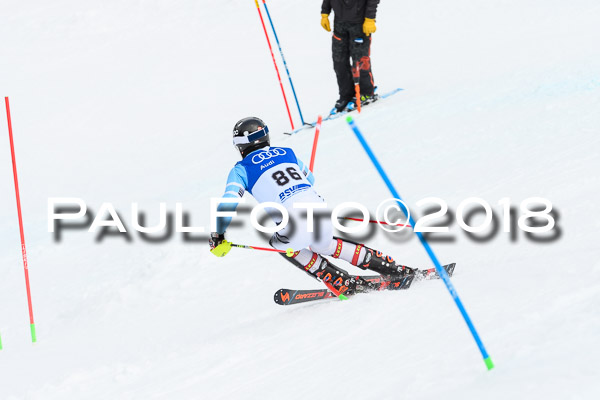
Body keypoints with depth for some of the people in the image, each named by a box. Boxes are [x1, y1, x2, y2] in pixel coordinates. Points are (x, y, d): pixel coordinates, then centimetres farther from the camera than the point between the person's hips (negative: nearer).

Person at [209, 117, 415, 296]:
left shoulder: (241, 169, 9)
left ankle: (343, 283, 18)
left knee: (279, 243, 29)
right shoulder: (286, 153, 23)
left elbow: (228, 203, -1)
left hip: (297, 227, -5)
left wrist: (218, 236, 11)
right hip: (321, 211, 5)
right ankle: (394, 268, 32)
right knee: (323, 244, 35)